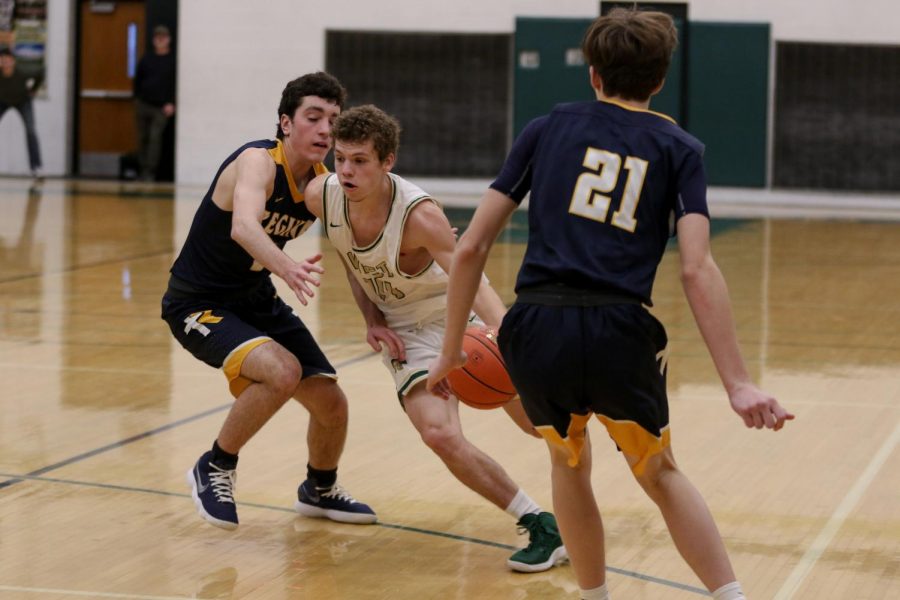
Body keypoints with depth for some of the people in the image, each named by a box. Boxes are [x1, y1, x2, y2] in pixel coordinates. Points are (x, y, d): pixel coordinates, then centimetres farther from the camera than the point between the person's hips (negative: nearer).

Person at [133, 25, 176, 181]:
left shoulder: (173, 61, 0)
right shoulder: (146, 60, 10)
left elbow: (176, 84, -4)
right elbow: (137, 81, 16)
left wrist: (171, 103, -12)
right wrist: (137, 98, 8)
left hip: (161, 108, -4)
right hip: (143, 104, 4)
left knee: (155, 137, -12)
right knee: (142, 138, 6)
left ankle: (150, 171, -13)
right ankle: (142, 170, 13)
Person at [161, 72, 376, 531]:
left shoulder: (325, 186, -5)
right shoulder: (258, 162, -27)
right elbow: (244, 226, -47)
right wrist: (287, 267, -67)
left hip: (257, 300, 7)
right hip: (199, 303, -7)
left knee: (332, 403, 6)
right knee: (282, 372, -31)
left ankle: (319, 491, 37)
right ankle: (214, 470, -8)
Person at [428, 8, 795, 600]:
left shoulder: (549, 128, 16)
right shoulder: (679, 148, 12)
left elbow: (471, 247, 11)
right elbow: (697, 270, -3)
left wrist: (453, 348, 20)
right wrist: (738, 383, -7)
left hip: (537, 329, 1)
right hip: (619, 331, -1)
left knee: (569, 463, 28)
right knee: (659, 471, 24)